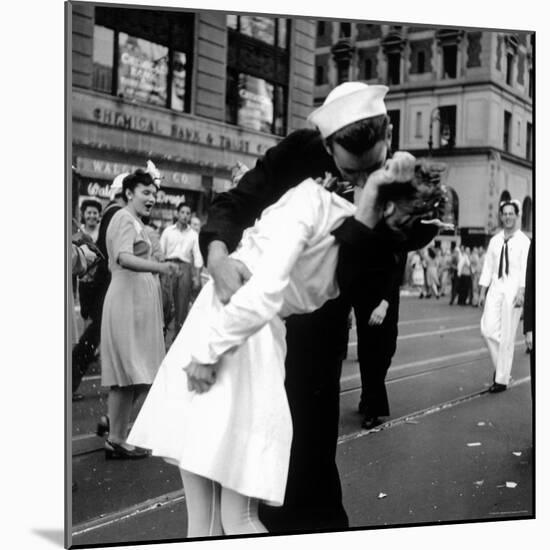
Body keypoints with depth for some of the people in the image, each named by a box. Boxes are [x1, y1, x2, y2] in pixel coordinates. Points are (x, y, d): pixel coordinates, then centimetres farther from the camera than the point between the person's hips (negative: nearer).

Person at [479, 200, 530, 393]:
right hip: (495, 288, 4)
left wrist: (521, 292, -21)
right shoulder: (495, 240, 11)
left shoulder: (523, 241, -3)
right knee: (488, 329, -6)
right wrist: (482, 292, 8)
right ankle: (500, 365, 19)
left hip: (513, 290, -4)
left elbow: (526, 268, -10)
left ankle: (502, 380, 9)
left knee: (507, 337, 0)